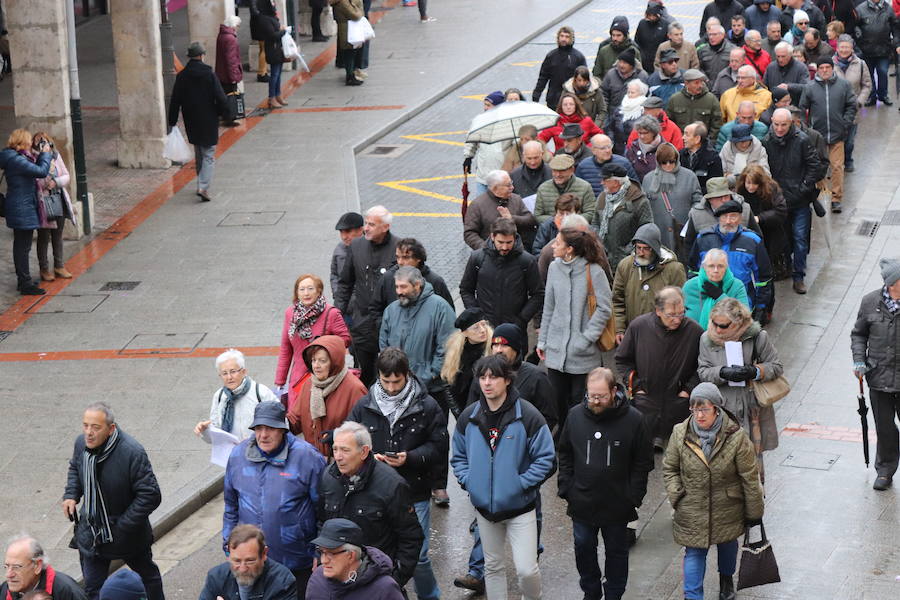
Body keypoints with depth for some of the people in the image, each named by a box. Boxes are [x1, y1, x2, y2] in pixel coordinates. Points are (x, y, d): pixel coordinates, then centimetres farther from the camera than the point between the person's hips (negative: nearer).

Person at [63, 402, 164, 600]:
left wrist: (123, 526, -26)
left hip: (128, 533, -4)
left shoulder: (132, 453, -30)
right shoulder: (82, 443, -11)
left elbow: (151, 495, -26)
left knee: (148, 574, 24)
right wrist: (71, 495, -4)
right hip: (92, 533, 4)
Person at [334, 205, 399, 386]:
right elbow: (345, 283, 15)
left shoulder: (399, 248, -9)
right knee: (363, 374, 6)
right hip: (362, 322, 3)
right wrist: (338, 312, 9)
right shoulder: (356, 246, 5)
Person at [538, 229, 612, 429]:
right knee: (557, 400, 8)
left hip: (583, 353, -4)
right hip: (556, 350, 4)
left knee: (579, 401, 3)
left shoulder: (593, 271, -11)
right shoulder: (554, 268, 4)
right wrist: (542, 340, 13)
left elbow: (604, 309, -9)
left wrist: (587, 338, -13)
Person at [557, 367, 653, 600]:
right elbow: (565, 456, 6)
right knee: (583, 548, 15)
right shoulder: (576, 415, -5)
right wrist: (566, 489, 0)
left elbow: (643, 463, -5)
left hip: (617, 505, -2)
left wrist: (633, 497, -9)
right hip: (582, 503, 2)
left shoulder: (632, 419, -13)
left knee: (616, 551, 14)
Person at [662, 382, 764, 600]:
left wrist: (754, 512, -4)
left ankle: (726, 578, 51)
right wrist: (677, 496, -9)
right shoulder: (680, 434, -13)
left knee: (727, 545, 24)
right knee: (694, 553, 2)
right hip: (692, 510, 0)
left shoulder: (735, 437, -20)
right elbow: (669, 469, 3)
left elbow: (750, 478, -10)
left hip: (727, 509, 0)